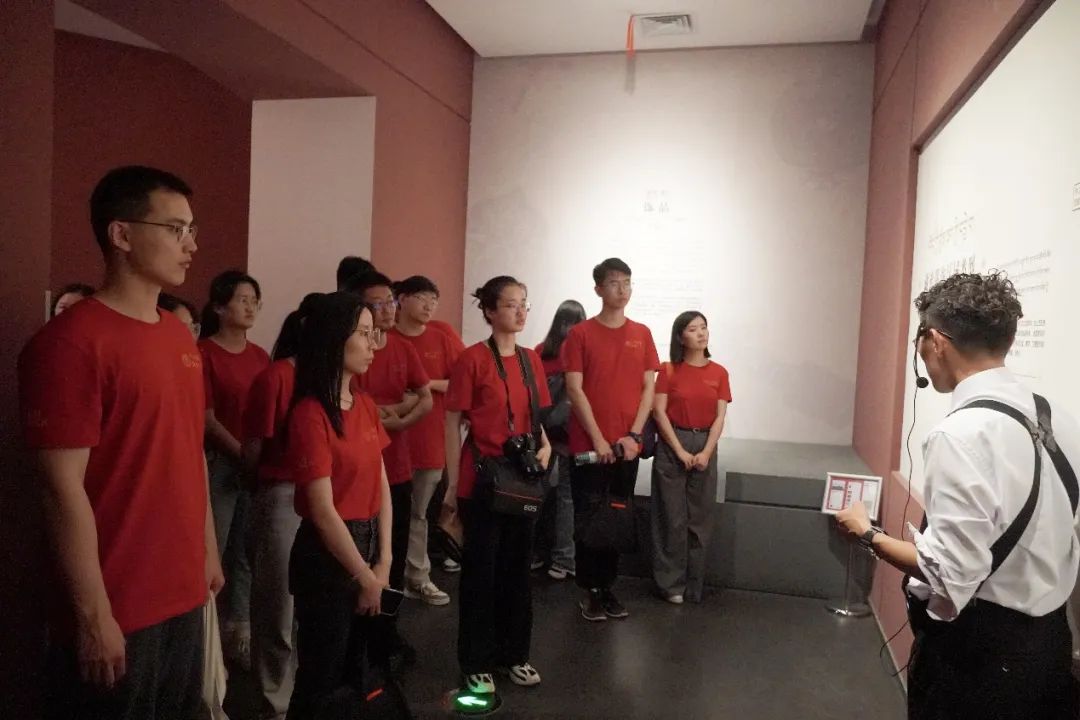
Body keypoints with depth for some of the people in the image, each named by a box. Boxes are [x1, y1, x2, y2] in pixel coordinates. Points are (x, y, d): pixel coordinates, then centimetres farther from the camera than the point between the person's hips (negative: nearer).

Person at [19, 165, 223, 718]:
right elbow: (63, 489, -18)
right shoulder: (71, 343, -17)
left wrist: (208, 549, 14)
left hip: (184, 595, 7)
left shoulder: (179, 335, 7)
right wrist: (94, 616, -16)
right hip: (115, 611, -7)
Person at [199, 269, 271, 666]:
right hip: (219, 463, -5)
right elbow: (207, 419, -10)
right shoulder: (204, 352, -7)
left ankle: (240, 631, 22)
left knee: (247, 551, 11)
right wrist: (243, 454, -13)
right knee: (213, 550, 2)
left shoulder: (260, 356, 10)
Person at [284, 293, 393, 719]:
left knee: (358, 666, 22)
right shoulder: (310, 414, -19)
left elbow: (381, 485, 5)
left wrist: (383, 562, -2)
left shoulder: (366, 406, 5)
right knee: (322, 676, 10)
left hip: (368, 543, 7)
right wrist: (365, 577, -12)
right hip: (327, 555, -7)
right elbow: (323, 511, -19)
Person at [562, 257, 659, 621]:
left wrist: (633, 435, -5)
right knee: (588, 520, 3)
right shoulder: (580, 333, -3)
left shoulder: (642, 334, 8)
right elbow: (575, 390, -7)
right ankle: (590, 591, 16)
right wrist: (598, 439, -12)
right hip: (588, 445, -3)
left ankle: (608, 587, 24)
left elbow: (648, 388, 6)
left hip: (627, 446, 3)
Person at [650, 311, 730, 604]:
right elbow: (659, 412, -7)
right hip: (671, 445, -2)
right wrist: (680, 451, -12)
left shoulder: (719, 373, 5)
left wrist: (706, 452, -10)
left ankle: (695, 584, 17)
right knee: (672, 517, 0)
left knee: (700, 519, 7)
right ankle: (671, 583, 10)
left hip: (704, 446, 3)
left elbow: (719, 417, 1)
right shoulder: (668, 370, -2)